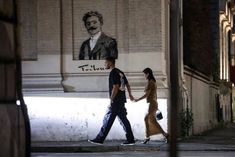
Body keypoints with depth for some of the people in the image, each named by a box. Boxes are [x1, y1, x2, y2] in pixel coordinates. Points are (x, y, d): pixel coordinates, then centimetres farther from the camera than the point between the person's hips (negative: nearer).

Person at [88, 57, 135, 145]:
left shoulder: (113, 73, -14)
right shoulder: (120, 72, 15)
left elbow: (115, 87, -22)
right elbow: (127, 84, 22)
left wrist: (111, 100, -17)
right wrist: (130, 95, 34)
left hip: (116, 101, -9)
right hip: (121, 100, 9)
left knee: (108, 120, -5)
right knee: (123, 120, 10)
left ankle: (100, 139, -2)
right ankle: (130, 139, 9)